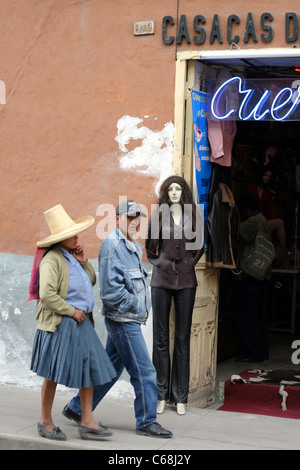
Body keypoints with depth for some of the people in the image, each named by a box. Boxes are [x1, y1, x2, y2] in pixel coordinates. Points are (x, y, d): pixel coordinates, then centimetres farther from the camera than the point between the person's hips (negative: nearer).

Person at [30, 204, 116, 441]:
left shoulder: (72, 256, 12)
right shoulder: (52, 260, -14)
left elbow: (91, 281, 23)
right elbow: (47, 295, -23)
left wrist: (84, 263, 6)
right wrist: (72, 311, -16)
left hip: (81, 323, 9)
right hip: (61, 324, -9)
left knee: (89, 368, 6)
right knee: (54, 373, 2)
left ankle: (87, 422, 12)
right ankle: (45, 421, 16)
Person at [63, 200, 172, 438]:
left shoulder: (133, 247, 16)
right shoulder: (112, 245, -14)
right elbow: (110, 289, -21)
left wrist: (141, 305, 11)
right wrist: (134, 304, -14)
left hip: (130, 319, 10)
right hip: (123, 320, -10)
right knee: (144, 372, -4)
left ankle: (77, 408, 25)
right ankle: (147, 422, 7)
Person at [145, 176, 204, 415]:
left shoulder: (194, 215, 3)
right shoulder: (158, 215, 2)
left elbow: (199, 245, 12)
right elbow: (150, 247, 11)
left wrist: (190, 263, 5)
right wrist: (159, 262, 5)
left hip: (186, 280, 0)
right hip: (162, 279, 0)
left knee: (183, 338, 3)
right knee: (161, 338, 2)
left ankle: (180, 396, 10)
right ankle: (161, 395, 10)